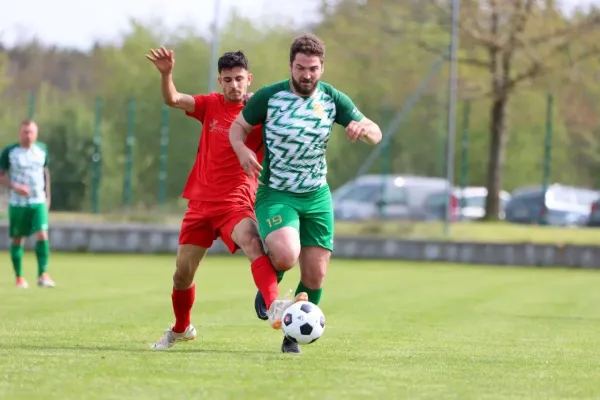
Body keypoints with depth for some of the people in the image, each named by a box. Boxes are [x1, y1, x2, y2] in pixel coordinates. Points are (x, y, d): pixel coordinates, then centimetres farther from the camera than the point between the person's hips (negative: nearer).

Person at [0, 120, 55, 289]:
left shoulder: (42, 149, 5)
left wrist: (47, 196, 17)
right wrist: (15, 186, -20)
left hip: (38, 202, 2)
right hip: (17, 203, -2)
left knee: (42, 235, -14)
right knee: (17, 240, 5)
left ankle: (43, 275, -11)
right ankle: (19, 277, 18)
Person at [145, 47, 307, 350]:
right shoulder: (211, 105, 4)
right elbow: (172, 99, -7)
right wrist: (166, 74, -27)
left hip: (236, 203, -3)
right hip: (201, 201, 3)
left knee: (253, 244, -33)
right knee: (182, 273, 9)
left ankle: (274, 306, -53)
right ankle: (180, 329, 35)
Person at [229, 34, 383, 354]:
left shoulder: (332, 100, -2)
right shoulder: (269, 97, -10)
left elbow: (375, 134, 4)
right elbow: (238, 126, 4)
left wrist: (362, 128, -21)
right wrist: (242, 150, -19)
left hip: (317, 196, 3)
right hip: (275, 194, -3)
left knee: (315, 275, 0)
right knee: (286, 255, -29)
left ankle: (293, 336, 22)